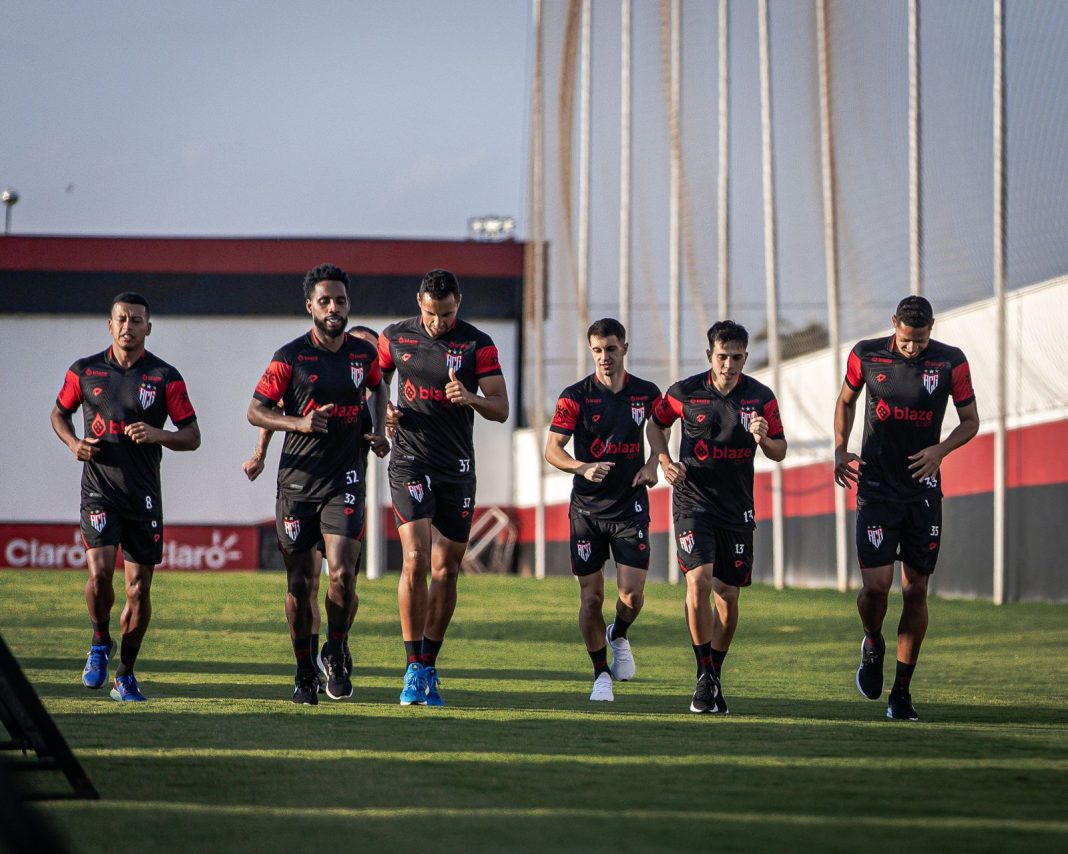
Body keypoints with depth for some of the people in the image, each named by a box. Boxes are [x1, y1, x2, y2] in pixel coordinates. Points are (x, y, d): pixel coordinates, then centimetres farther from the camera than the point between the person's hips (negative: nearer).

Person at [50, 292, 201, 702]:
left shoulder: (166, 377, 0)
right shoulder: (85, 371, 4)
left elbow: (192, 437, 2)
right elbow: (59, 412, 20)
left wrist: (157, 434, -18)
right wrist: (74, 443, -1)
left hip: (144, 494, 1)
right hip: (99, 489, -1)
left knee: (139, 587, 1)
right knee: (100, 572, -19)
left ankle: (126, 675, 16)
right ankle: (100, 643, 10)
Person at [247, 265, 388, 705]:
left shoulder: (363, 353, 6)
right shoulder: (291, 356, -4)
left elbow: (378, 387, 28)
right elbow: (256, 410, -1)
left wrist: (378, 429, 13)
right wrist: (299, 423, -17)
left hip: (345, 480, 1)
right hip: (297, 482, -1)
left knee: (342, 573, -15)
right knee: (299, 583, 2)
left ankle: (336, 653, 11)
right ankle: (304, 671, 19)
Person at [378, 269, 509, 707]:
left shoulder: (478, 345, -2)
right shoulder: (395, 338, 2)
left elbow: (500, 409, -5)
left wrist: (471, 398, -25)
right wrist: (382, 413, -3)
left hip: (458, 469, 1)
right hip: (410, 463, -1)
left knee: (446, 571, 5)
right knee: (415, 559, -17)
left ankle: (428, 667, 19)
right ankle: (414, 670, -11)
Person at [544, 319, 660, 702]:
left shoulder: (647, 393, 3)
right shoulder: (575, 396, -4)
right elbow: (552, 449, -8)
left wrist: (651, 465, 1)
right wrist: (583, 468, -26)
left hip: (630, 505, 1)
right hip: (587, 508, -1)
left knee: (632, 592, -10)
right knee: (591, 597, 0)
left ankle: (619, 635, 24)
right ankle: (600, 674, 15)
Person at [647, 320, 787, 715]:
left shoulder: (761, 397, -2)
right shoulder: (685, 393, -4)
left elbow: (779, 452, 3)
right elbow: (656, 423, 14)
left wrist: (764, 439, -19)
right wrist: (665, 461, -2)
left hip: (737, 507, 2)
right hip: (693, 501, -2)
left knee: (728, 594, 7)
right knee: (699, 581, -19)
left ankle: (716, 674, 26)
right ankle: (705, 676, -9)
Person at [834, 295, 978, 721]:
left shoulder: (951, 363, -4)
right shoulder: (866, 355, -2)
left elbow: (970, 421, 6)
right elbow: (846, 401, 15)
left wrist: (940, 450, -13)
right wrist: (841, 449, 2)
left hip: (923, 490, 1)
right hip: (876, 489, -1)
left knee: (916, 591, 2)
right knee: (876, 585, -12)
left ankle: (902, 691, 11)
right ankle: (873, 646, 21)